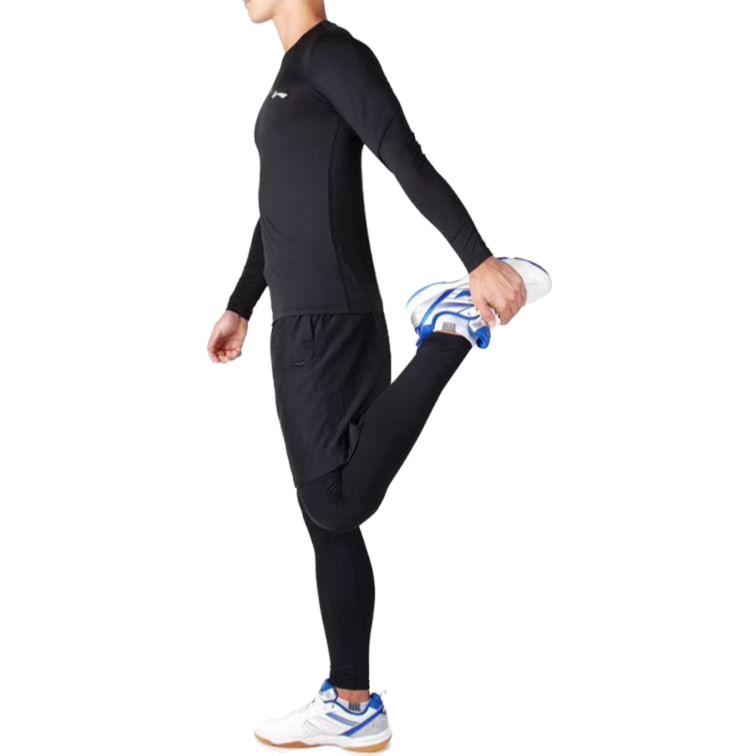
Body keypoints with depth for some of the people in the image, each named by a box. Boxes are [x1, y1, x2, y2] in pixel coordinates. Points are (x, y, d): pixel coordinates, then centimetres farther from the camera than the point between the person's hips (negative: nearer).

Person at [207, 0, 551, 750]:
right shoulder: (292, 73, 21)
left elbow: (409, 162, -17)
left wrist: (481, 260, -25)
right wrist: (240, 305, 30)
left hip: (332, 322, -9)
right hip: (300, 324, 9)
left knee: (338, 503, -12)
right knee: (327, 516, 8)